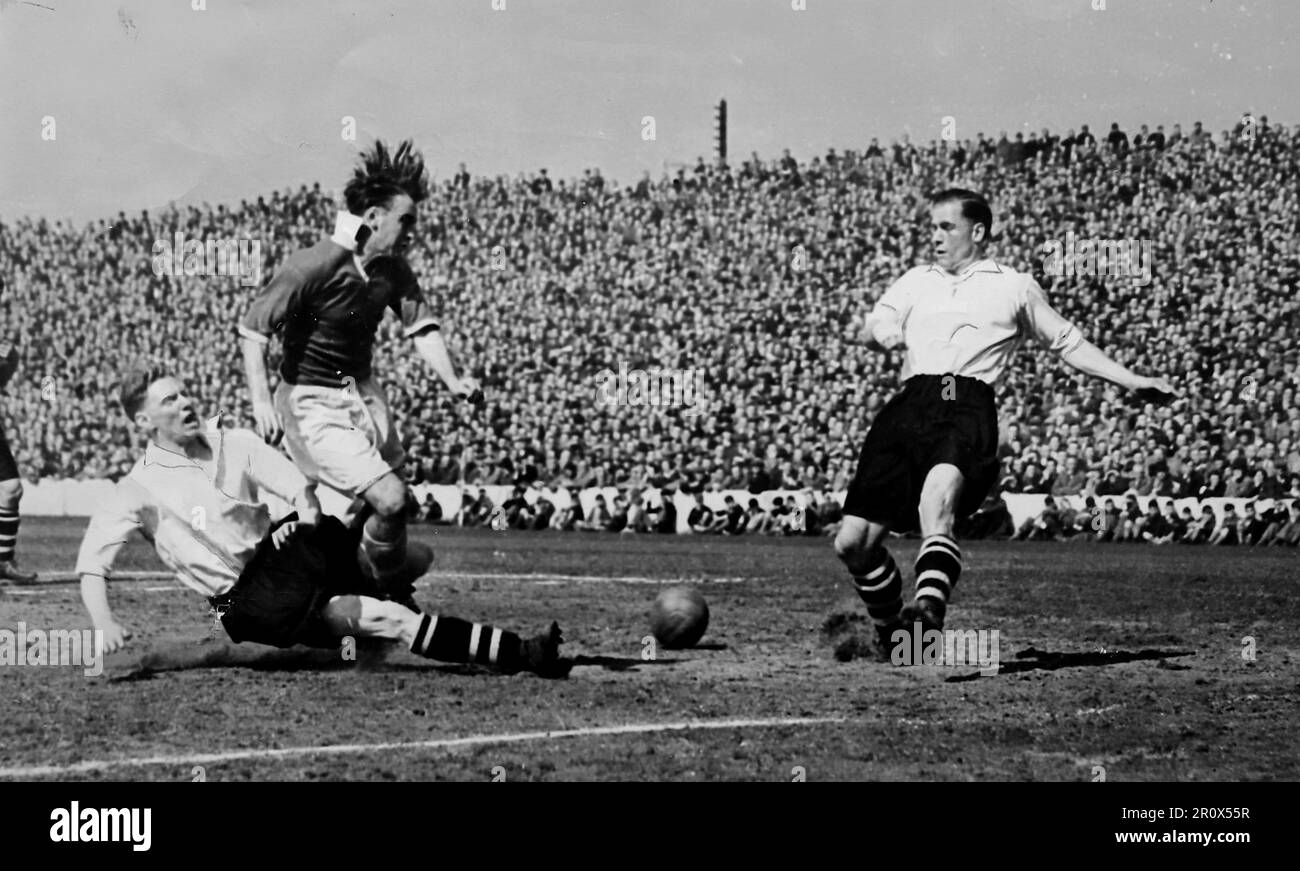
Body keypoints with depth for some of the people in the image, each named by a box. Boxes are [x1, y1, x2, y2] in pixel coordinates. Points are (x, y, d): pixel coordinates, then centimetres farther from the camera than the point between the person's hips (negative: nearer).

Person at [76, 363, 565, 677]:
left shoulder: (233, 443, 7)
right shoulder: (141, 488, -7)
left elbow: (300, 486, 3)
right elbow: (91, 563, -13)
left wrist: (307, 512, -21)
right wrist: (104, 623, -30)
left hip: (280, 554, 7)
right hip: (246, 598, -7)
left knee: (415, 558, -6)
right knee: (388, 618, -25)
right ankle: (517, 655, -30)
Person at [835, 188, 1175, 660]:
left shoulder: (1015, 287, 22)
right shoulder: (915, 281, 30)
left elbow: (1069, 343, 28)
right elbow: (875, 326, 19)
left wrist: (1132, 381, 20)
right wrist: (883, 332, -6)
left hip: (968, 405, -4)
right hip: (911, 404, 4)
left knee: (940, 487, -38)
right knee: (852, 541, -5)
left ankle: (929, 609, -57)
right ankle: (889, 631, 20)